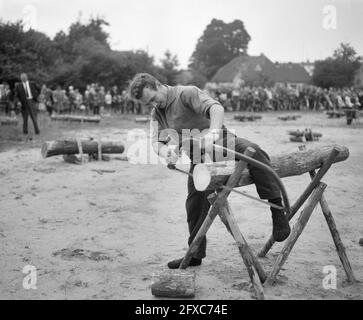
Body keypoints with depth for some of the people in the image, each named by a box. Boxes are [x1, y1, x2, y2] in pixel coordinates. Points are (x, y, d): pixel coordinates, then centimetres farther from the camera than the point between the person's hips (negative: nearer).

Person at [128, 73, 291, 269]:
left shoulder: (186, 93, -14)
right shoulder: (156, 115, 7)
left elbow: (216, 108, -31)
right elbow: (156, 142, -9)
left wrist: (212, 133, -50)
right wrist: (165, 152, -34)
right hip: (199, 159, 6)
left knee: (252, 151, -36)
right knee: (195, 204, 5)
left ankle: (276, 208, -36)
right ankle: (195, 254, 19)